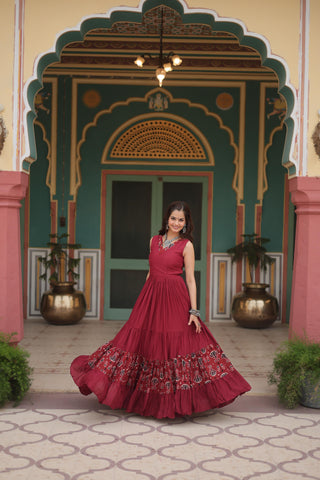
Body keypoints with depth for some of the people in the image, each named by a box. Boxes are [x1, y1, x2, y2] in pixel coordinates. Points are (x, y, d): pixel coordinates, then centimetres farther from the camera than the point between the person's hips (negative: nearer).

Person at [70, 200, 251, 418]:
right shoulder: (154, 241, 11)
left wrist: (194, 311, -10)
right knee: (145, 340, 4)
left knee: (174, 344, -2)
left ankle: (176, 401, 11)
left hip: (175, 298, -4)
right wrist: (144, 299, 15)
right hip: (151, 295, 4)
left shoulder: (186, 245, -1)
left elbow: (190, 279, -4)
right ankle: (149, 399, 17)